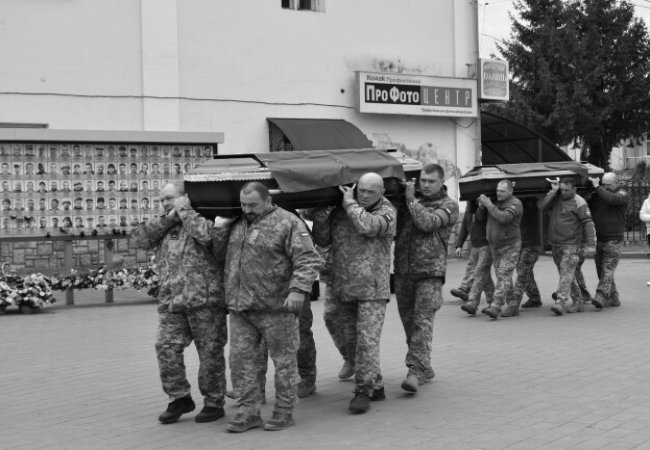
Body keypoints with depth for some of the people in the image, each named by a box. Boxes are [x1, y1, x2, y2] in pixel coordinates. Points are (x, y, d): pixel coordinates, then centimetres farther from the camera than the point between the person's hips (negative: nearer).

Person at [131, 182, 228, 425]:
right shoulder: (163, 227, 18)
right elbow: (139, 237, 5)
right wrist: (167, 220, -2)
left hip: (204, 298, -5)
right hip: (171, 301, 5)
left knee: (210, 352, 1)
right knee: (166, 348, -1)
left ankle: (214, 403, 12)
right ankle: (179, 398, 12)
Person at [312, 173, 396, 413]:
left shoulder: (387, 212, -4)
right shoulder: (339, 210, 8)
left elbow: (368, 226, -25)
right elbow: (322, 240, 11)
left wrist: (350, 204, -11)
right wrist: (320, 216, -6)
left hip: (372, 288, -5)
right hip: (343, 288, 5)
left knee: (367, 341, -10)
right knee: (351, 342, 10)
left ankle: (363, 391, -2)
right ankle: (376, 386, 23)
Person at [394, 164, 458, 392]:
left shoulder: (448, 206, 2)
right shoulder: (408, 201, 14)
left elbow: (427, 223, -15)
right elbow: (393, 228, 12)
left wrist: (411, 200, -6)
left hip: (430, 271, -5)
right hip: (403, 271, 5)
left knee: (422, 321, -13)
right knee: (408, 321, 9)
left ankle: (415, 370, -17)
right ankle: (424, 368, 21)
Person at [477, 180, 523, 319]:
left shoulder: (515, 204, -13)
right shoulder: (495, 202, 8)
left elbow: (503, 218, -29)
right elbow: (480, 216, 11)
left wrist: (489, 205, -23)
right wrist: (482, 205, -9)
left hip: (510, 246, -7)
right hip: (494, 245, 7)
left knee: (504, 276, -14)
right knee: (503, 277, 9)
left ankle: (495, 307, -21)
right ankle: (512, 305, 18)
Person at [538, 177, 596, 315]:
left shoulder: (579, 203, -8)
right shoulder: (556, 198, 9)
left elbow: (588, 223, -10)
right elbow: (541, 205, -4)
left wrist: (590, 244, -15)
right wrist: (553, 191, -9)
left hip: (571, 245, -7)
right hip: (555, 244, 7)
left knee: (566, 273, -13)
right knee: (568, 275, 12)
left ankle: (560, 303, -21)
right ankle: (578, 303, 20)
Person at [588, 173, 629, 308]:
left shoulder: (623, 195, -4)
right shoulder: (597, 195, 11)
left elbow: (612, 199, -25)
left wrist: (597, 187, -19)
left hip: (614, 241, -6)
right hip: (598, 240, 6)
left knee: (607, 270, -14)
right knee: (602, 271, 7)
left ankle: (601, 297, -25)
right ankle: (613, 298, 16)